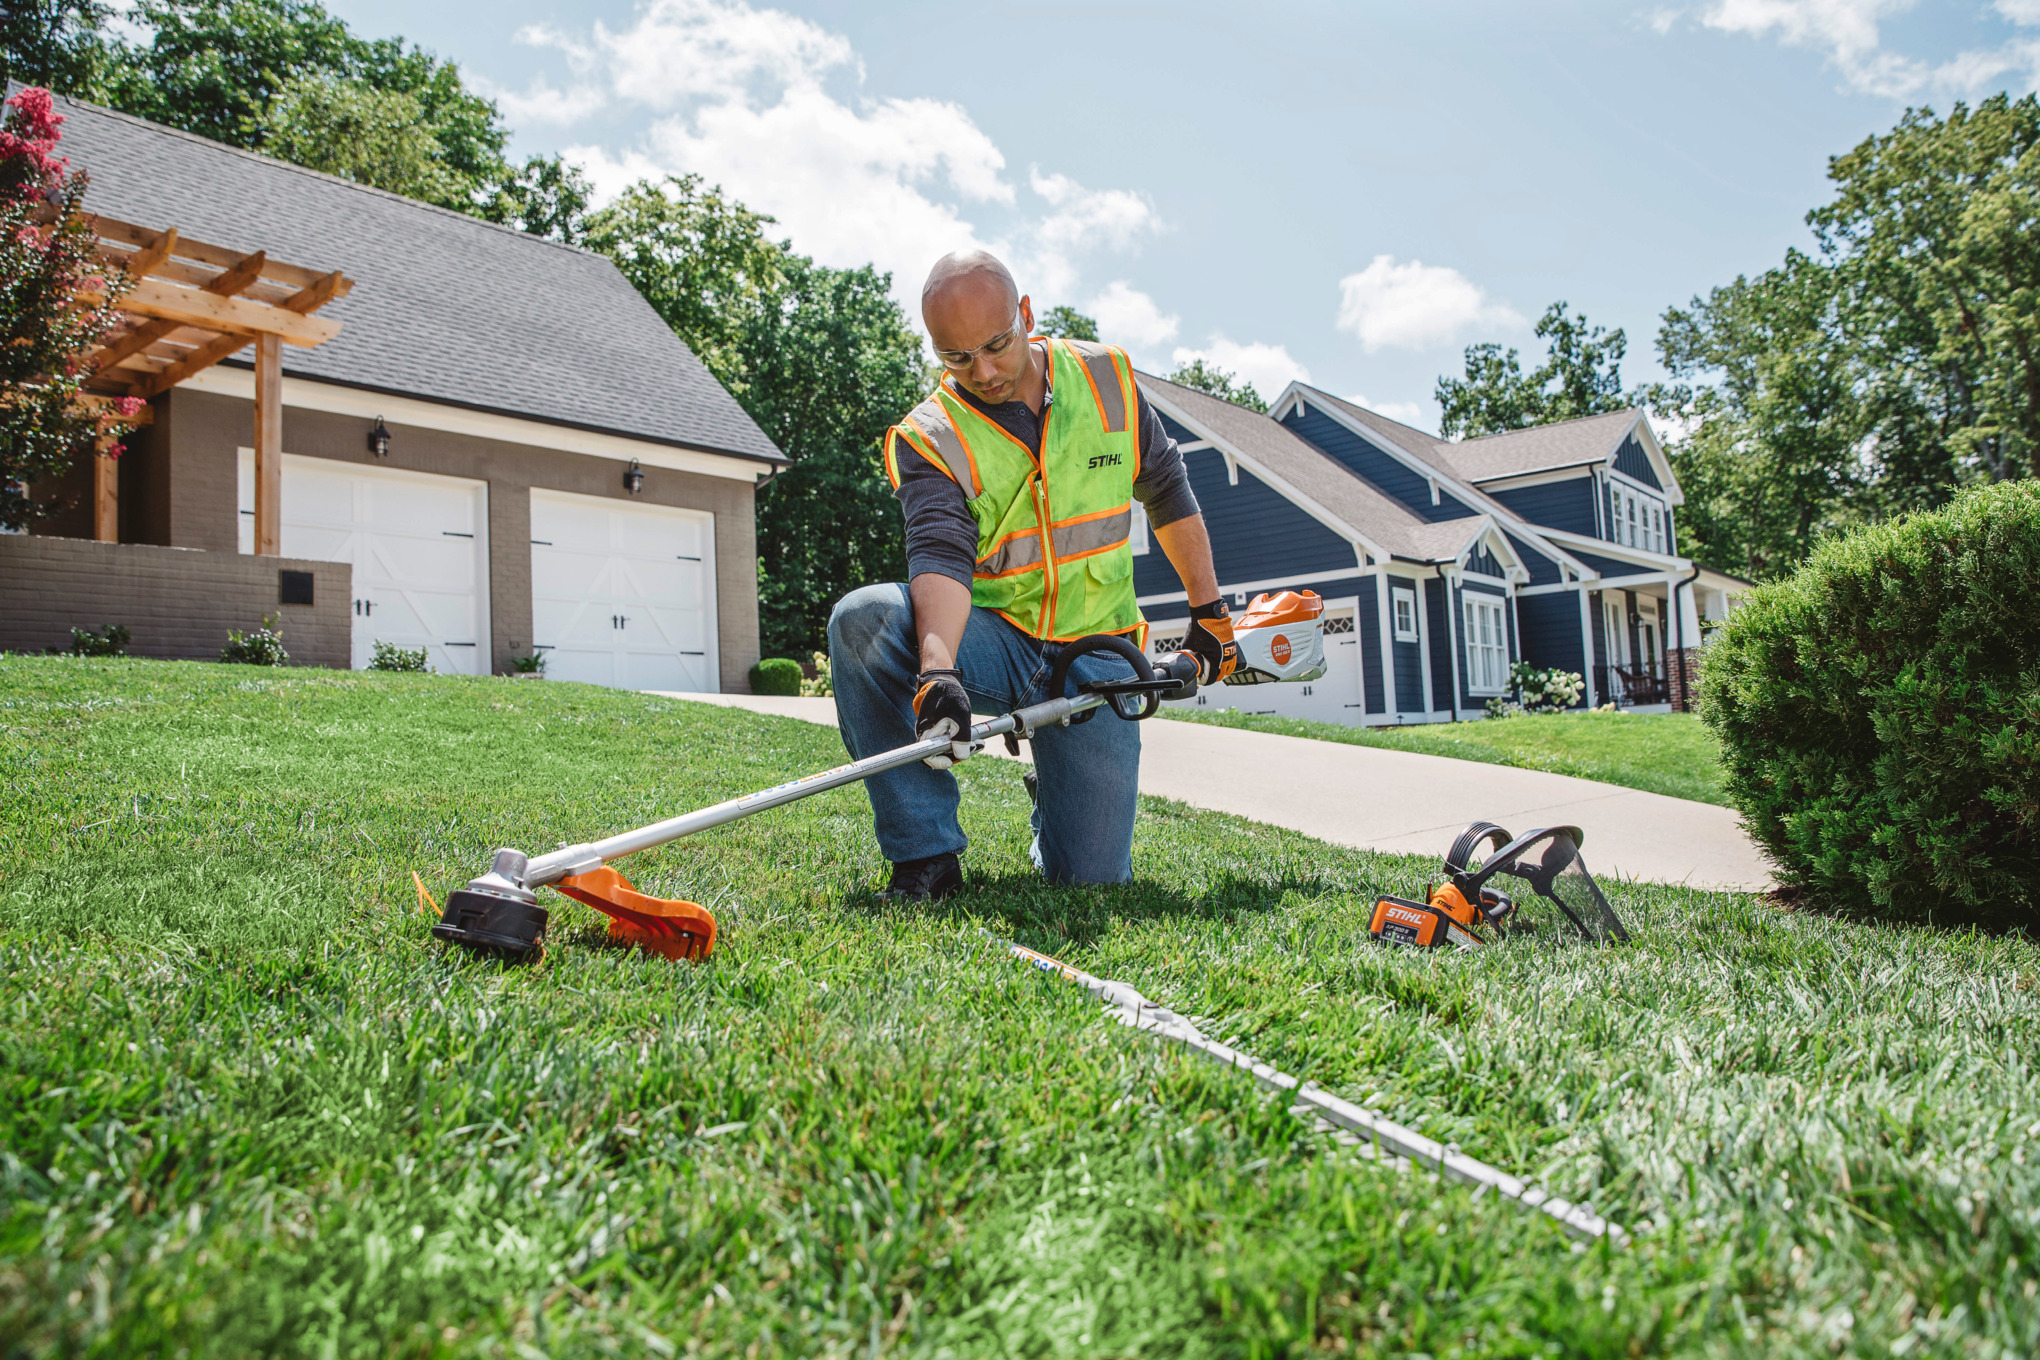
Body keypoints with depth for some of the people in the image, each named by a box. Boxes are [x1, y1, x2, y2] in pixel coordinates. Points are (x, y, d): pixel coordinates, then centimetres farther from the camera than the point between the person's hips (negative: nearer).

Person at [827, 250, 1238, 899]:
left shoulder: (1106, 378, 1)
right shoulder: (929, 439, -9)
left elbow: (1168, 492, 11)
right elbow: (941, 557, -25)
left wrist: (1209, 613, 11)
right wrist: (936, 672, -43)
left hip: (1092, 655, 1)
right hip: (990, 643, -1)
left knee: (1093, 879, -9)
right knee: (862, 619, -32)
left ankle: (1052, 796, 30)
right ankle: (926, 854, -20)